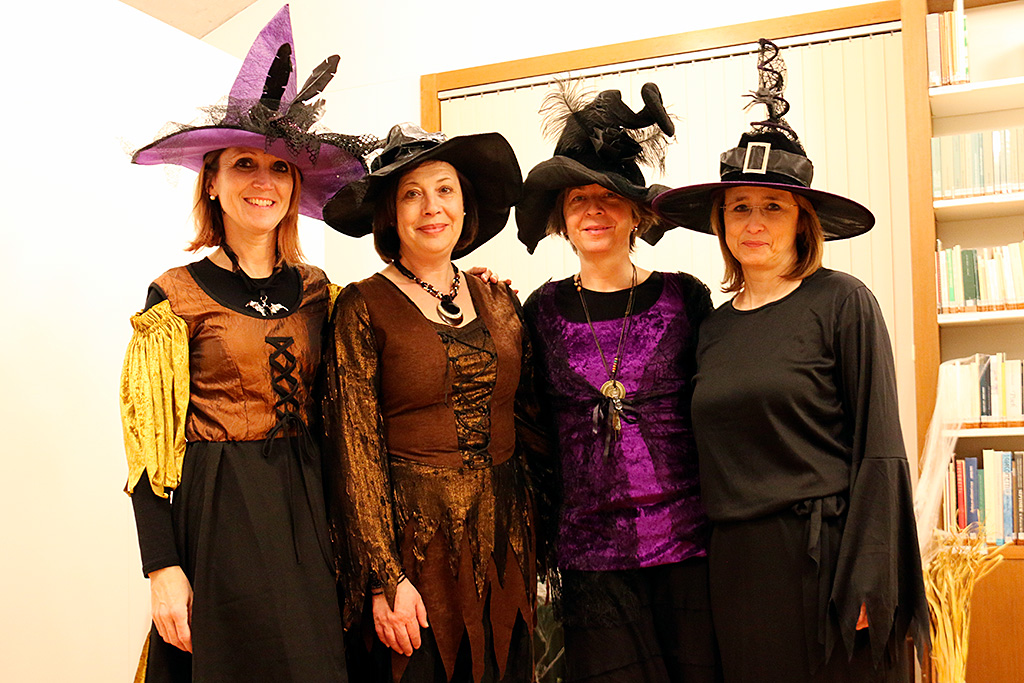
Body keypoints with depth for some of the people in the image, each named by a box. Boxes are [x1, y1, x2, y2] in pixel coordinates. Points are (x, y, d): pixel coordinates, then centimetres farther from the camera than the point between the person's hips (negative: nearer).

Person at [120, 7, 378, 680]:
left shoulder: (314, 289, 7)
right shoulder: (177, 295, -5)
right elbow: (150, 437, -7)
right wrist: (164, 569, -10)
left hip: (305, 501, 4)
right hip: (218, 511, -3)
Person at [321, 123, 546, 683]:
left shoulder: (498, 300, 8)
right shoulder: (364, 307, -6)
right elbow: (356, 450, -9)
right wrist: (385, 579, -13)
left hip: (502, 535, 5)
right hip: (411, 535, -4)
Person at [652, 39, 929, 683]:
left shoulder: (842, 302, -6)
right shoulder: (713, 327, 9)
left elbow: (879, 449, -9)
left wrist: (868, 580, -14)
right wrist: (717, 552, 7)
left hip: (823, 553, -5)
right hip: (738, 563, 5)